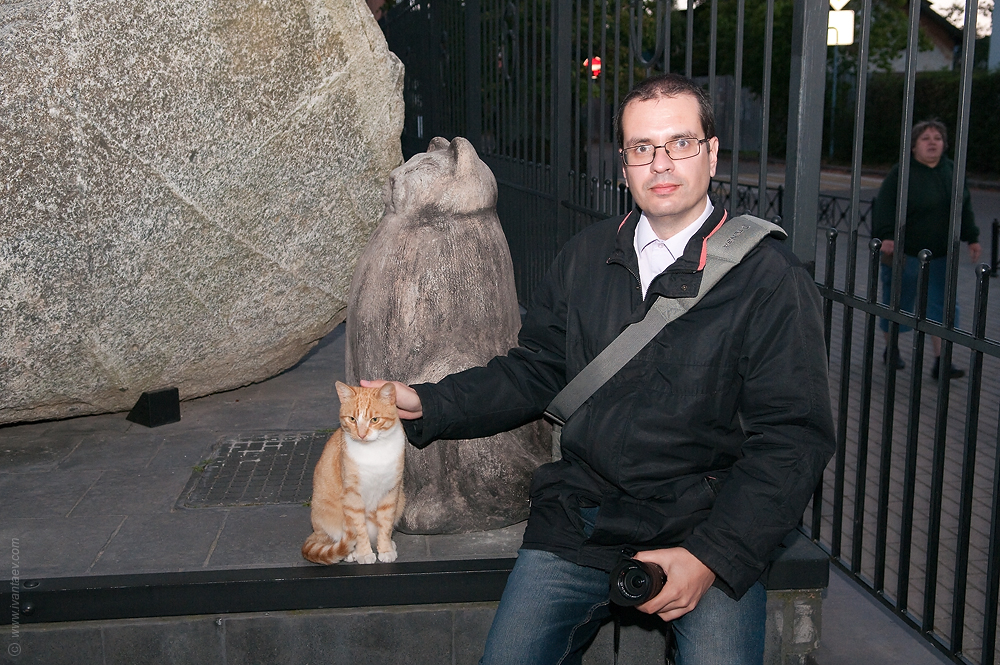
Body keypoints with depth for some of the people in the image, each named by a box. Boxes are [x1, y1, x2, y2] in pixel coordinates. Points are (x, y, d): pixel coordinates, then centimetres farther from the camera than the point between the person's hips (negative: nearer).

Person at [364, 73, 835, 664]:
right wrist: (426, 404, 1)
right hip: (580, 521, 3)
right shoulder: (587, 256, 8)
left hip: (709, 527, -3)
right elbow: (537, 371, 14)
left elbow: (794, 439, -9)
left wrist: (710, 558, -18)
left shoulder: (771, 277, -7)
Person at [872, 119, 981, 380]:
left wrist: (972, 238, 17)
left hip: (941, 255, 5)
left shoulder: (952, 171, 9)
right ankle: (891, 349, 27)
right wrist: (886, 237, -26)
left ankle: (941, 363, 2)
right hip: (905, 253, -5)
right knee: (897, 301, 7)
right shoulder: (901, 173, -10)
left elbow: (964, 207, 17)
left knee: (942, 305, 1)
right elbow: (885, 207, -15)